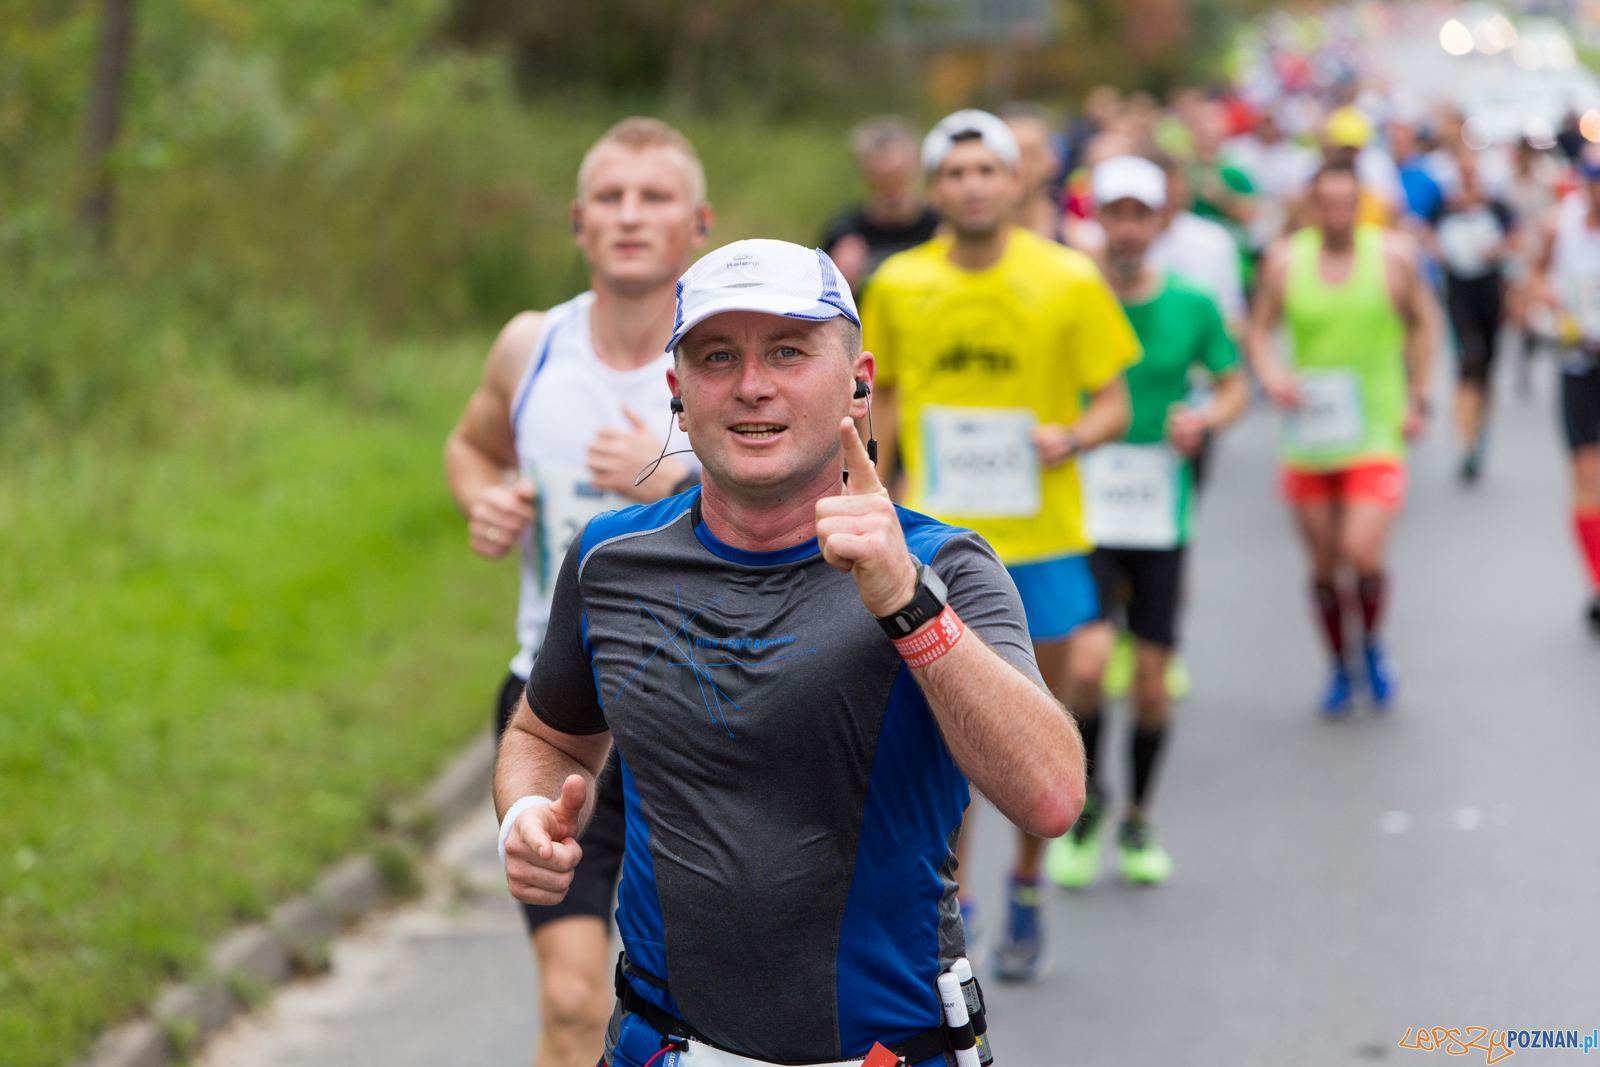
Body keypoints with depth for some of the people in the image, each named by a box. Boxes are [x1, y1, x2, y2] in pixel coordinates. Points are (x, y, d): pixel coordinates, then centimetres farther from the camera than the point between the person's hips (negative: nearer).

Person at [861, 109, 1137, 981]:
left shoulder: (1069, 280, -3)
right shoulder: (898, 285, 2)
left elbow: (1114, 402, 1)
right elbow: (882, 403, 13)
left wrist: (1073, 436, -19)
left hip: (1041, 538, 0)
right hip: (935, 540, 0)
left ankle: (1027, 893, 29)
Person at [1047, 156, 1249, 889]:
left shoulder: (1192, 306, 2)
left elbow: (1234, 384, 13)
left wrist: (1205, 420, -8)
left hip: (1161, 519, 2)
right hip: (1082, 515, -2)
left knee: (1151, 679, 4)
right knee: (1089, 660, -18)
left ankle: (1137, 820, 26)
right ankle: (1086, 797, 9)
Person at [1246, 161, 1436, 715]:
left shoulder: (1394, 255, -3)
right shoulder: (1285, 260, -1)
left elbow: (1421, 324, 10)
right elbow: (1260, 328, 8)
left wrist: (1418, 400, 5)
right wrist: (1269, 374, -12)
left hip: (1376, 436, -2)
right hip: (1308, 440, 2)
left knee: (1362, 554, -15)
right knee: (1323, 563, 8)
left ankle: (1372, 642, 15)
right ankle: (1339, 665, 30)